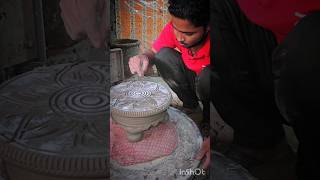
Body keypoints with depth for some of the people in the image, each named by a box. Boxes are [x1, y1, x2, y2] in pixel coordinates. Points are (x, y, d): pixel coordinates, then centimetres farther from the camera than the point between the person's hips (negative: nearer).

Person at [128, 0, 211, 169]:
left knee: (206, 76, -37)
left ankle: (207, 117, -5)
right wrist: (144, 57, -36)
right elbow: (153, 52, -8)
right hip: (191, 80, 5)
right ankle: (191, 106, 0)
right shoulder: (175, 27, -23)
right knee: (164, 55, -20)